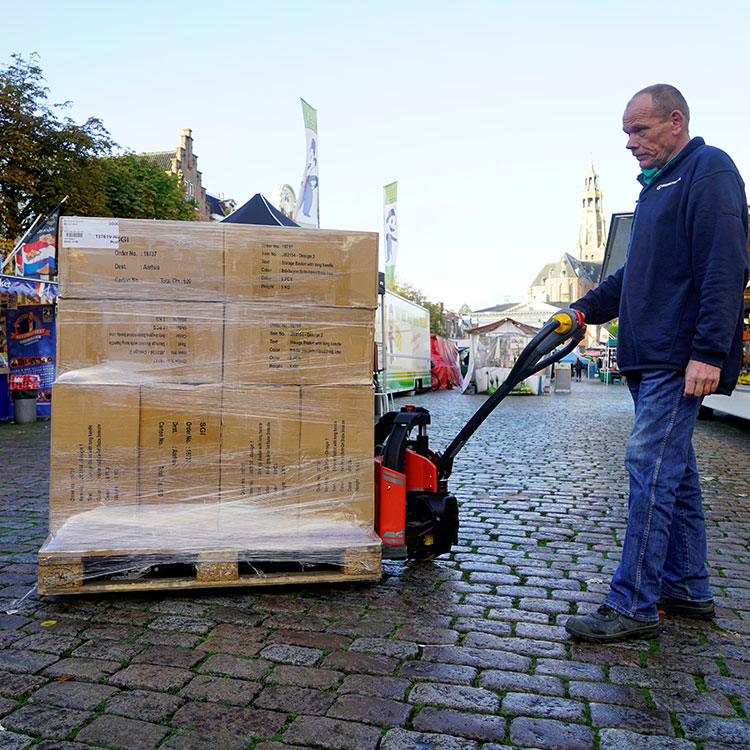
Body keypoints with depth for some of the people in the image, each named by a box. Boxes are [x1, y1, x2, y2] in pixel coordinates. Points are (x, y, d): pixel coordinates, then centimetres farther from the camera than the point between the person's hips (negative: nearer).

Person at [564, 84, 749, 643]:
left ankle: (633, 606, -4)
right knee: (674, 471, 12)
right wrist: (587, 308, 17)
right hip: (650, 357, 10)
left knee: (651, 467, -11)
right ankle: (688, 590, 23)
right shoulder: (657, 186, 23)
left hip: (681, 360, -10)